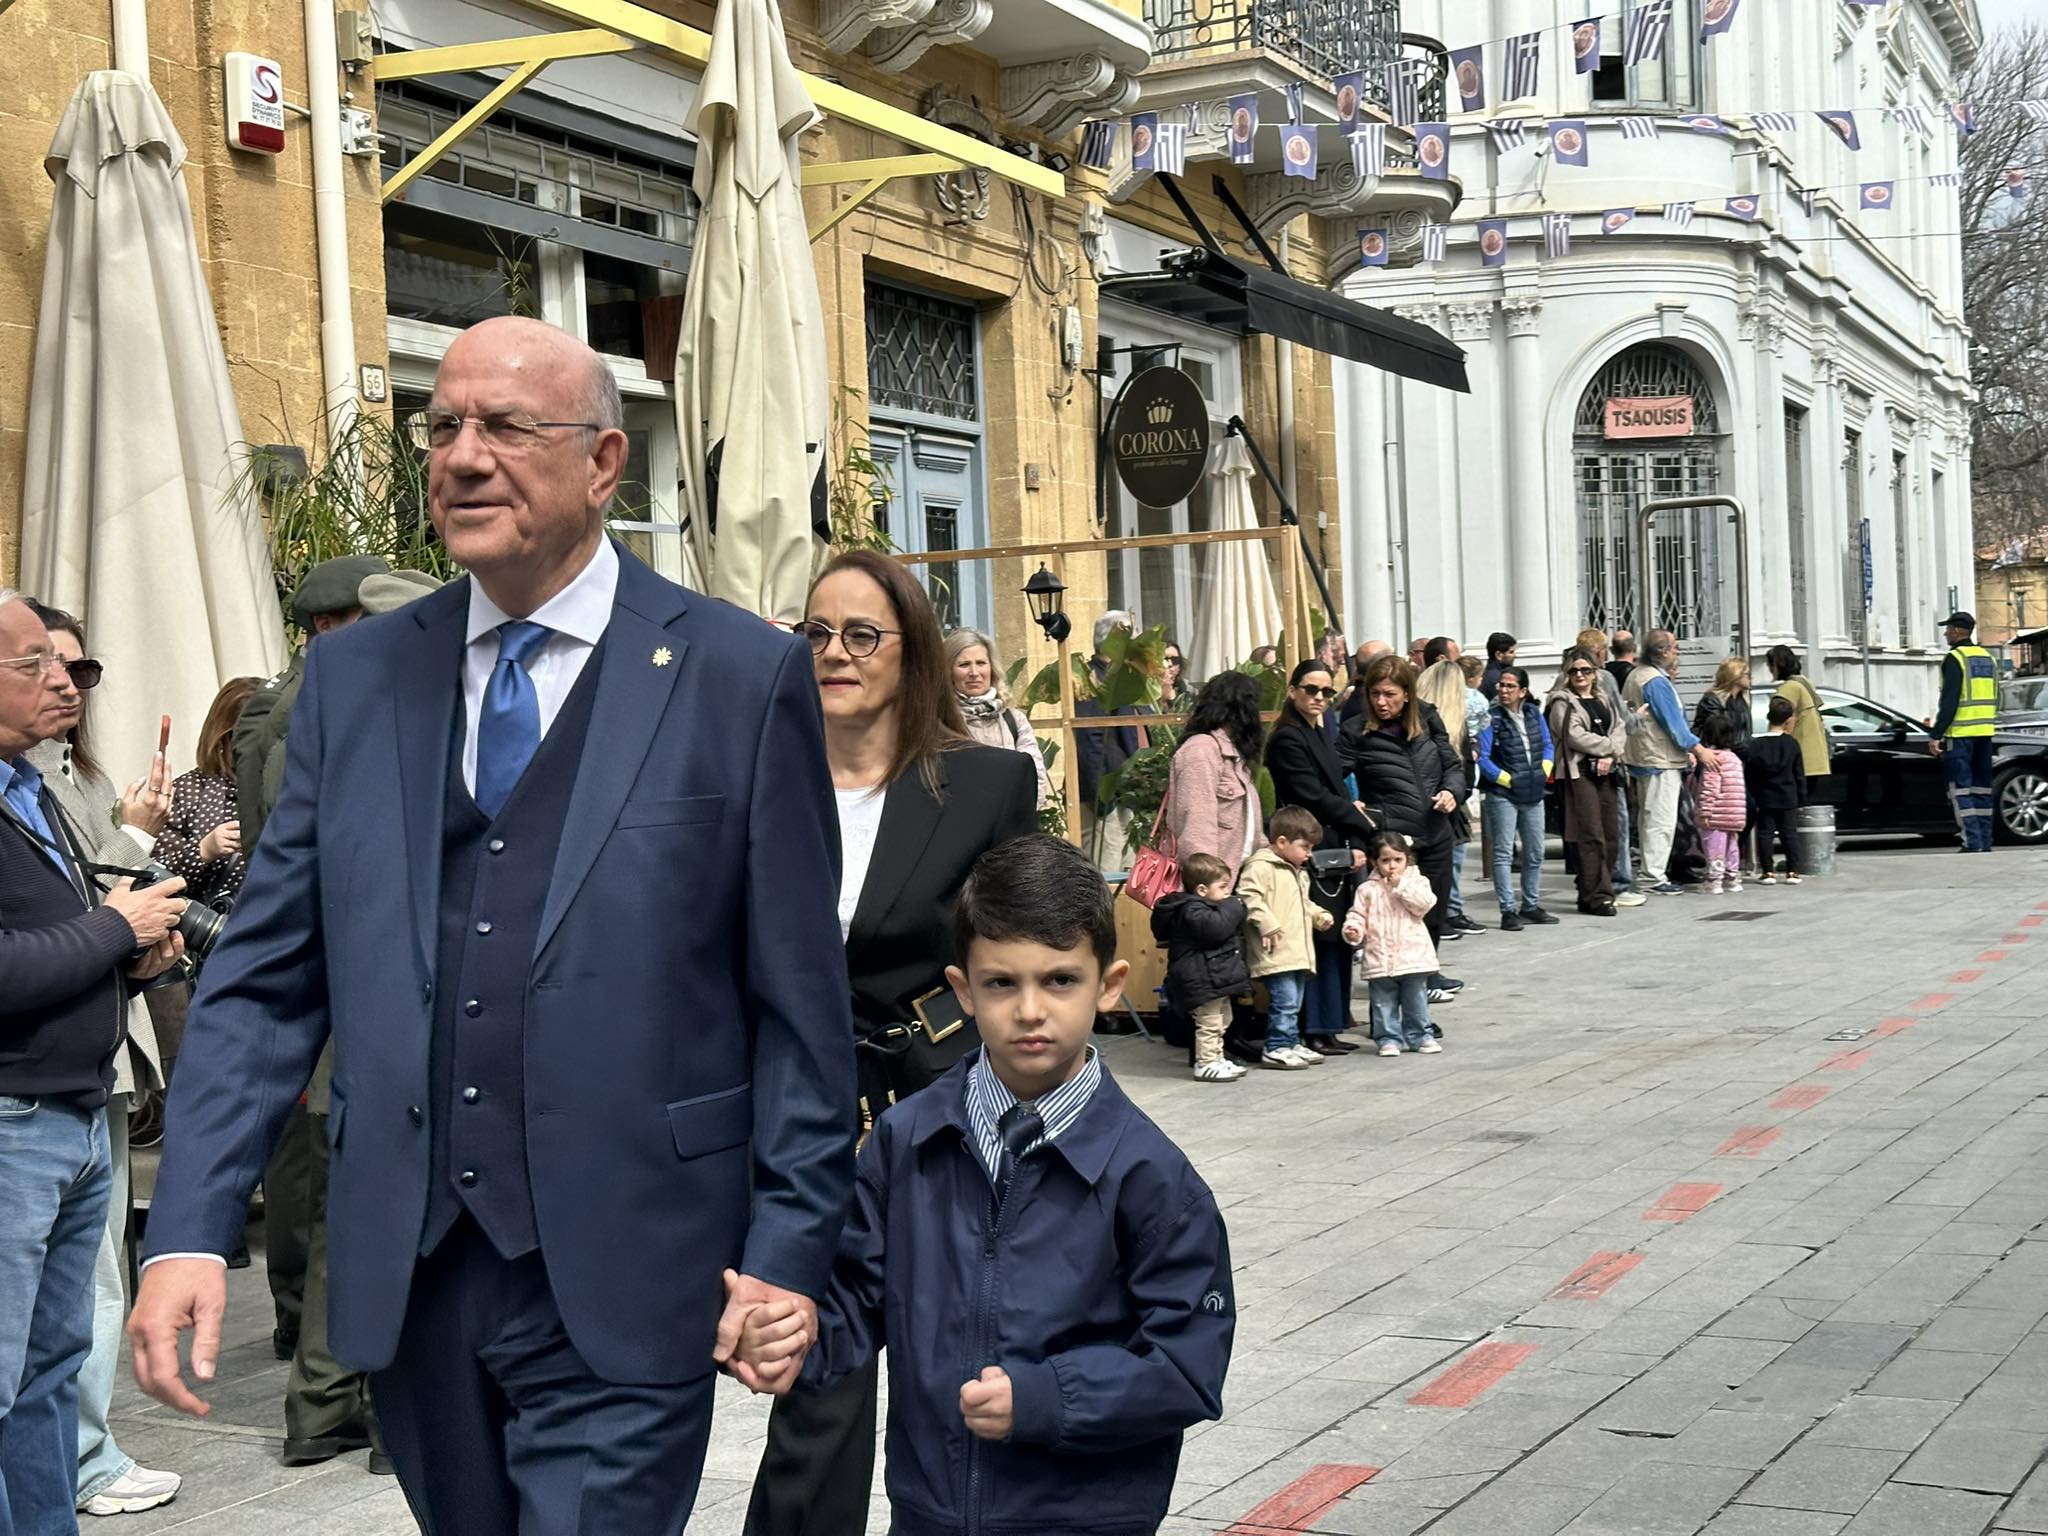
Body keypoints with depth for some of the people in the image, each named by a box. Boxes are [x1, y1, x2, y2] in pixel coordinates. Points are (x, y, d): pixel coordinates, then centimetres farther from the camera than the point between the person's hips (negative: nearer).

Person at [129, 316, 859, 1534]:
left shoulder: (745, 678, -4)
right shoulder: (354, 678, 7)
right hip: (406, 1279, 4)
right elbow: (264, 976, 5)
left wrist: (790, 1248, -6)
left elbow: (800, 998, -3)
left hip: (619, 1290, -4)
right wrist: (192, 1231, -4)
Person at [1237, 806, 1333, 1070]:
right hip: (1275, 953, -10)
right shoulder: (1260, 866, -11)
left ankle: (1291, 1044, 23)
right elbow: (1248, 897, -21)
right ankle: (1276, 1049, -6)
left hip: (1298, 953, 10)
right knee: (1284, 999, -12)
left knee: (1294, 1002, 14)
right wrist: (1267, 925, -26)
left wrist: (1318, 915, 19)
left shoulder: (1298, 872, 22)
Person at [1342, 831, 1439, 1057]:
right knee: (1384, 1004, 5)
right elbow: (1358, 914, 4)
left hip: (1413, 956, 0)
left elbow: (1424, 903, -13)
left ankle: (1419, 1036, 21)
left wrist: (1400, 884, -14)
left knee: (1416, 1002, 9)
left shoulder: (1416, 882, 4)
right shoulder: (1368, 889, 4)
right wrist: (1353, 929, -17)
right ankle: (1389, 1039, 14)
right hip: (1380, 960, 0)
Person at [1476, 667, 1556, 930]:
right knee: (1504, 853, -4)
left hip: (1533, 793, 6)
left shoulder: (1534, 713, 8)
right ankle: (1508, 911, -2)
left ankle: (1531, 906, 24)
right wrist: (1508, 780, -14)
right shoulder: (1491, 718, -9)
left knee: (1535, 852, 13)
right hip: (1502, 794, -6)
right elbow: (1482, 758, -13)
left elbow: (1548, 746, 15)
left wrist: (1544, 772, 1)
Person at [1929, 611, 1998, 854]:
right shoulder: (1987, 658, 15)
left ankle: (1972, 842, -12)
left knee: (1961, 788, -6)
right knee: (1981, 788, 11)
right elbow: (1994, 699, 19)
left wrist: (1937, 735, -16)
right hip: (1985, 732, 8)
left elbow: (1949, 701, -17)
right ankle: (1985, 842, 11)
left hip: (1960, 733, -8)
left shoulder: (1955, 659, -10)